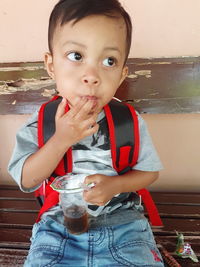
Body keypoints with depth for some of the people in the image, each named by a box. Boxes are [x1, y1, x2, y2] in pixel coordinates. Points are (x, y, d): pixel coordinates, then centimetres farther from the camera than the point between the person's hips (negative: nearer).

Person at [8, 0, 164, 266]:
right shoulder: (41, 122, -10)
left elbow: (150, 171, 0)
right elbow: (25, 180, -12)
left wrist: (115, 184, -21)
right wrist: (61, 140, -27)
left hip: (122, 222, 1)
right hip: (58, 225, 1)